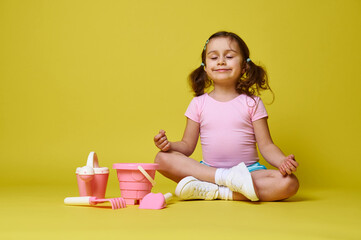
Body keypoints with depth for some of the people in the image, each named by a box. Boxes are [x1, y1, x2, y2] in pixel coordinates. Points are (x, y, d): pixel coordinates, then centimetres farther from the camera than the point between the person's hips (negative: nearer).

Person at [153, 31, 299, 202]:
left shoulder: (252, 103, 3)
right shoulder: (199, 103, 7)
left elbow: (266, 145, -1)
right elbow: (188, 145, 7)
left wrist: (283, 161, -22)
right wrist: (168, 145, -15)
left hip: (248, 169, -1)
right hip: (208, 168, 1)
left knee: (289, 183, -28)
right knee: (162, 158, -22)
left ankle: (214, 191, -28)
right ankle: (227, 177, -29)